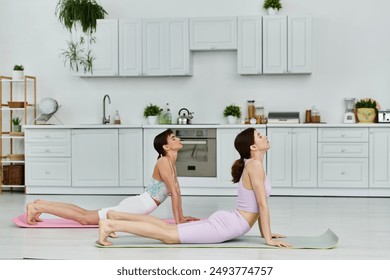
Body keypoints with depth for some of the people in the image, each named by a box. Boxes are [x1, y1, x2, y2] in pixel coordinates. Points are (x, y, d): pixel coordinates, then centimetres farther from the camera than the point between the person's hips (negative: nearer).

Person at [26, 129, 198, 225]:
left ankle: (41, 204, 14)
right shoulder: (164, 162, -17)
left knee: (87, 214, 13)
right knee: (84, 218, -10)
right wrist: (177, 221, -17)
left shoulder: (171, 163, 13)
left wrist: (181, 216, 16)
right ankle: (37, 207, -8)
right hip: (135, 206, -9)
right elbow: (173, 193, -19)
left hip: (136, 205, 9)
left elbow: (177, 190, 19)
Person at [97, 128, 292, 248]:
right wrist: (269, 238, -15)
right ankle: (111, 225, -16)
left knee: (168, 228, 13)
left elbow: (257, 205, 23)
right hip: (224, 226, -9)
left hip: (224, 221, 9)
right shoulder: (255, 165, -16)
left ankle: (115, 216, 15)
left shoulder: (252, 165, 15)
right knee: (168, 235, -13)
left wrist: (265, 232, 22)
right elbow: (262, 204, -18)